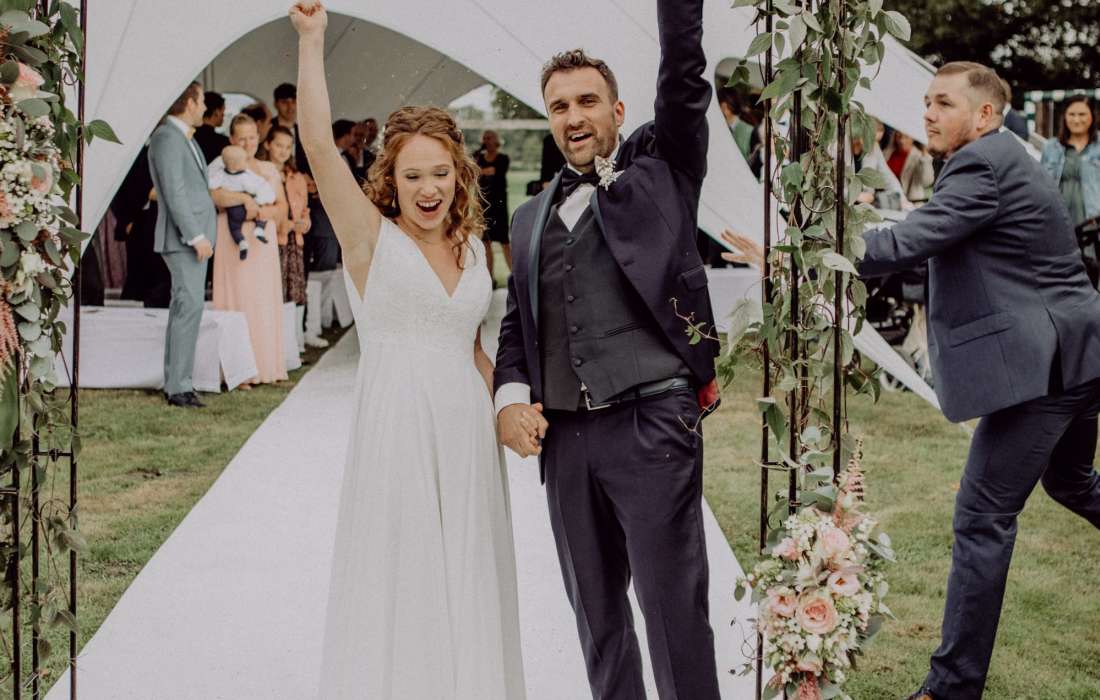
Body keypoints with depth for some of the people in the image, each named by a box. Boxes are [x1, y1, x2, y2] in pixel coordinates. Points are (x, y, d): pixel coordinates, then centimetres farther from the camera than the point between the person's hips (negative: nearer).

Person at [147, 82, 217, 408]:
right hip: (183, 237, -11)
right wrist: (196, 236, -20)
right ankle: (178, 385, -13)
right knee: (189, 305, -14)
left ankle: (176, 381, 16)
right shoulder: (167, 138, -12)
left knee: (184, 306, 11)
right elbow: (174, 193, -18)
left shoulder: (185, 138, 19)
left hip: (196, 235, 11)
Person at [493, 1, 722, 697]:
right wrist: (512, 394, 4)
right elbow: (516, 323, 21)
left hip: (651, 424, -5)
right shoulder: (532, 216, 19)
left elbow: (684, 74, -5)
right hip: (562, 433, 5)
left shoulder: (659, 170, 7)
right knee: (596, 607, 13)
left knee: (674, 606, -3)